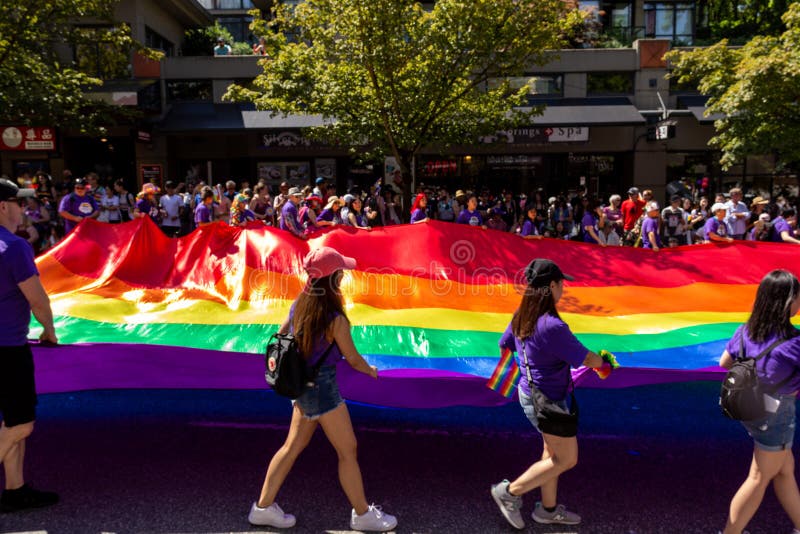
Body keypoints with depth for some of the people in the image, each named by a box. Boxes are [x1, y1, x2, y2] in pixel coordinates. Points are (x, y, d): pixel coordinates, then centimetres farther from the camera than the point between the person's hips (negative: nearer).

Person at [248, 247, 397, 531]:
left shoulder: (298, 306, -2)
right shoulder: (335, 319, -24)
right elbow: (353, 359, -12)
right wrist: (371, 370, 9)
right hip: (323, 388, -7)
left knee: (293, 446, 20)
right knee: (348, 451, 8)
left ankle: (263, 507, 31)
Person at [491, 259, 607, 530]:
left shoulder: (521, 317, -5)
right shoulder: (552, 326, -31)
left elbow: (504, 345, 10)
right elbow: (585, 358, -20)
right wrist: (604, 363, 3)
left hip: (530, 391, 8)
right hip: (546, 400, -8)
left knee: (553, 450, 23)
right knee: (567, 459, 11)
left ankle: (548, 508, 40)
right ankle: (510, 492, 18)